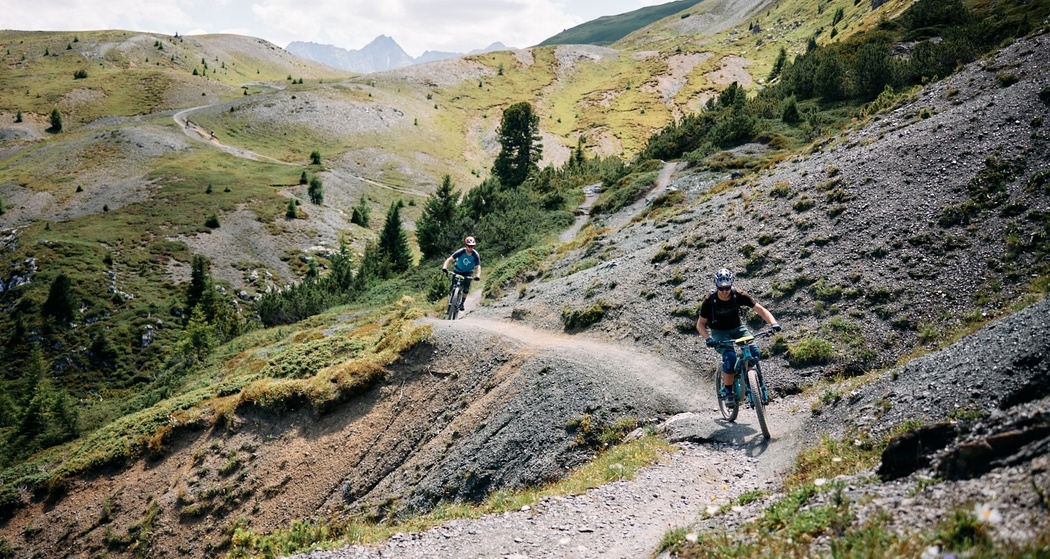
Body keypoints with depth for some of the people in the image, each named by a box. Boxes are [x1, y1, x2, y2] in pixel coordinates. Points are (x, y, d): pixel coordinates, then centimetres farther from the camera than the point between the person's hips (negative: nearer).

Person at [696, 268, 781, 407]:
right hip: (719, 332, -3)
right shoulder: (709, 300, -21)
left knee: (754, 351, -22)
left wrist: (773, 322, -34)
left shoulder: (739, 295, -19)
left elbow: (760, 309, -17)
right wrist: (708, 338, -31)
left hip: (737, 328, 3)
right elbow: (700, 324, -13)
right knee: (730, 356, -30)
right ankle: (727, 390, -12)